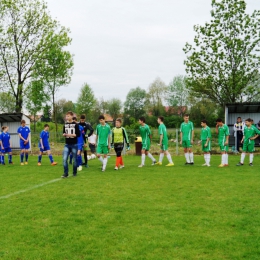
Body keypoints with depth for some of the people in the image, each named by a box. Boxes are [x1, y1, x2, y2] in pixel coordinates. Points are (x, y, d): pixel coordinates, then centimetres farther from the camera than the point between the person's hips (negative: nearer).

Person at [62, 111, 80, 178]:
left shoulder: (75, 124, -6)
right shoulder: (65, 124, 8)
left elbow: (78, 134, -8)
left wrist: (71, 135, -19)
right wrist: (64, 134, -5)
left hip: (74, 145, -3)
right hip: (67, 145, 4)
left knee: (74, 159, 5)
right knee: (64, 159, -8)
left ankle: (74, 173, 21)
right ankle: (66, 173, -2)